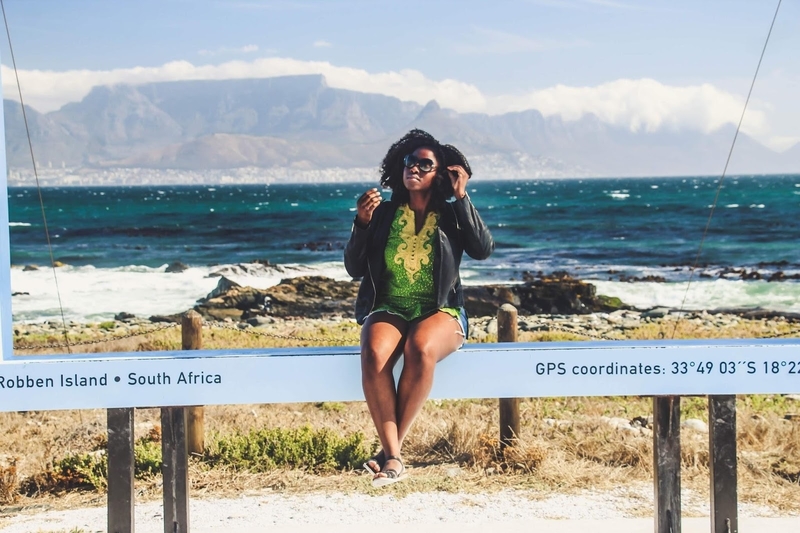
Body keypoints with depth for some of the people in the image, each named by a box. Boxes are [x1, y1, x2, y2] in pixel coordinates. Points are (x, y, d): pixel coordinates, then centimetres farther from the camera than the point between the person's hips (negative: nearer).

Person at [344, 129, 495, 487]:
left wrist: (461, 198, -11)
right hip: (388, 310, 1)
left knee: (420, 350, -37)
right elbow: (354, 269, 6)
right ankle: (393, 458, -32)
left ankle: (390, 450, -25)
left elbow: (483, 249, -11)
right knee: (375, 353, -34)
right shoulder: (383, 213, 8)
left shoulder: (451, 216, 7)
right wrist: (362, 224, -9)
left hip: (440, 312, -1)